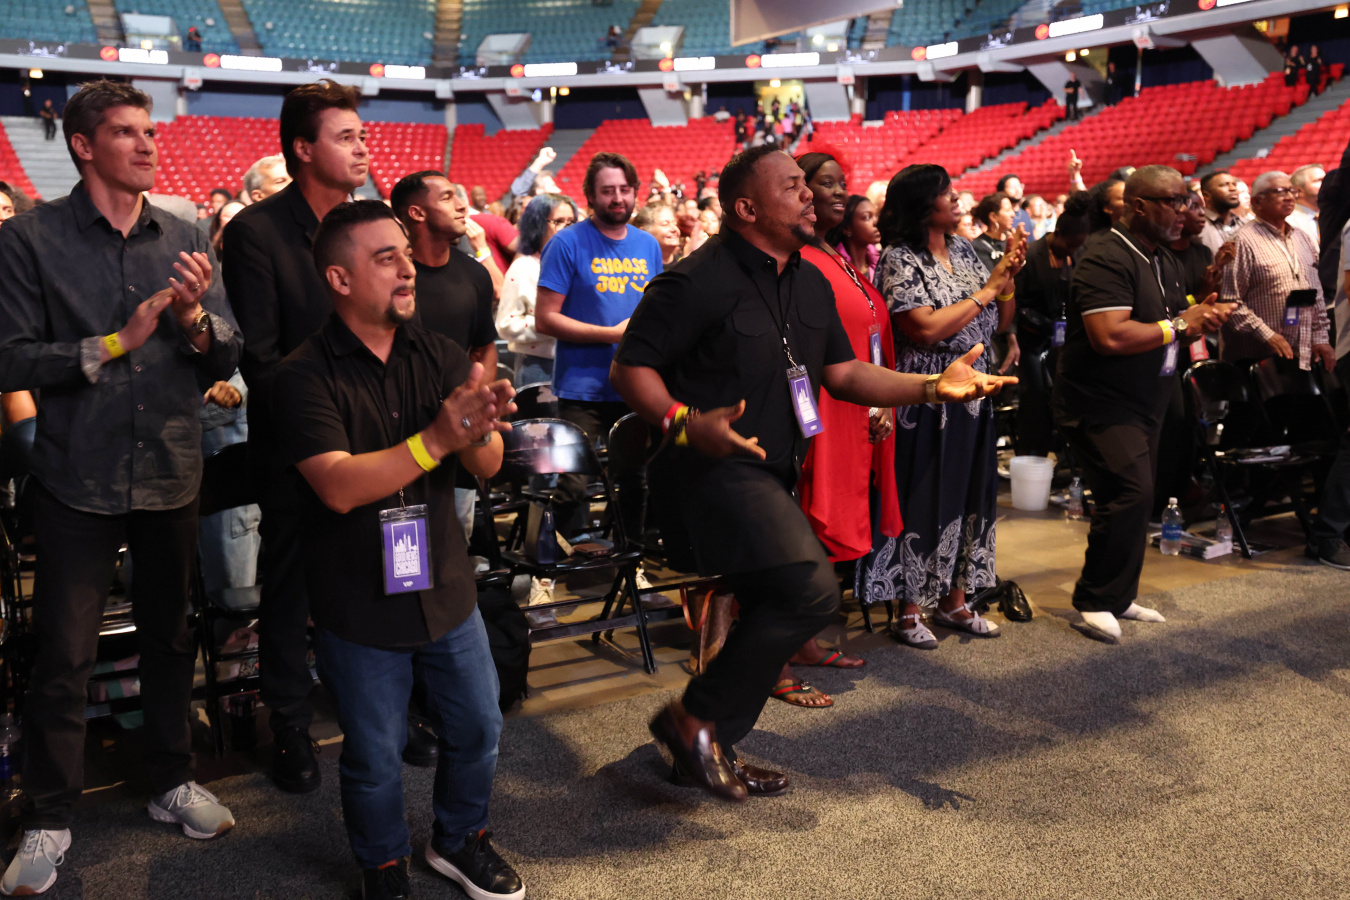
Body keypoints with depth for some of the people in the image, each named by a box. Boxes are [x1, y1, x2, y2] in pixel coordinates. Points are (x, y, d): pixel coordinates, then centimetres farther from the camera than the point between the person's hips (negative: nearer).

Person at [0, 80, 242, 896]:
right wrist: (115, 343, -17)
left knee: (171, 636, 16)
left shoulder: (188, 242, 4)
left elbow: (229, 359, 2)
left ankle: (173, 782, 34)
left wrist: (196, 317, -17)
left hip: (172, 476, 3)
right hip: (80, 482, -3)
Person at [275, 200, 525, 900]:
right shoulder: (306, 375, -14)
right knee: (374, 759, 12)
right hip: (360, 602, -4)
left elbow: (487, 467, -3)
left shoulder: (441, 357, 0)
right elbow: (339, 486, -24)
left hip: (446, 587, 4)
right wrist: (436, 439, -34)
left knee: (477, 729, 16)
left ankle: (458, 839, 42)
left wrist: (480, 430, -27)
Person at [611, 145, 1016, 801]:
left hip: (768, 475, 9)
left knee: (775, 611, 14)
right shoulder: (699, 280, -12)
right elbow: (630, 366, -12)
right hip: (713, 469, -9)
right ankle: (695, 718, -6)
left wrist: (932, 386, 1)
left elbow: (844, 373, 15)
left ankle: (712, 750, 29)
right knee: (810, 590, -21)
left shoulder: (810, 284, 14)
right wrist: (683, 422, -30)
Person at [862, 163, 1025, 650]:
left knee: (969, 496, 13)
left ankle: (954, 600, 27)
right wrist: (986, 290, -15)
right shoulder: (899, 260, -11)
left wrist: (1010, 273, -3)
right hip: (926, 404, -7)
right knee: (923, 501, -1)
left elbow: (1000, 322, 14)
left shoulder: (964, 250, 11)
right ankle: (909, 610, 12)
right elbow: (925, 330, -23)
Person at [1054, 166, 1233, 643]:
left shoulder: (1165, 262, 14)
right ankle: (1095, 600, -4)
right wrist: (1179, 324, -18)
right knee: (1130, 493, -17)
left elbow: (1173, 331, 23)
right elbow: (1110, 337, -29)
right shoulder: (1106, 258, -18)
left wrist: (1201, 319, -1)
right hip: (1101, 403, -10)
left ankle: (1119, 596, 25)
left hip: (1143, 403, 10)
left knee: (1135, 499, 13)